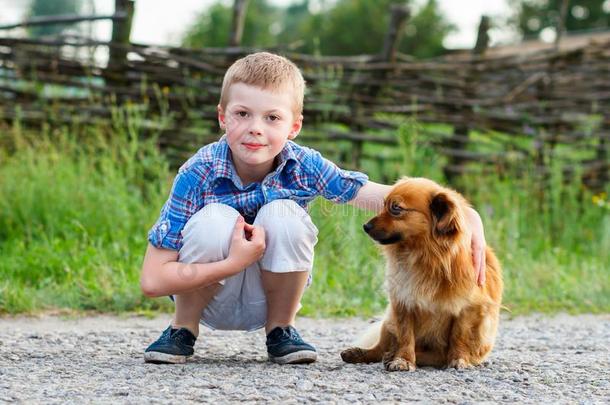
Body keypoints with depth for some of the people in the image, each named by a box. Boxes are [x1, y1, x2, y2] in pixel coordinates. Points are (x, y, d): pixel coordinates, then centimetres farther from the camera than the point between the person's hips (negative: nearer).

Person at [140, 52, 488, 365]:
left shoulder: (303, 166, -18)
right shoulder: (199, 175, -25)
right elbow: (153, 281, -26)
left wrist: (466, 216, -30)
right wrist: (233, 263, -35)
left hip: (267, 300, 2)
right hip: (209, 297, -2)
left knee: (282, 215, -26)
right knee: (215, 218, -31)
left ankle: (281, 329, -3)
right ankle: (183, 329, -7)